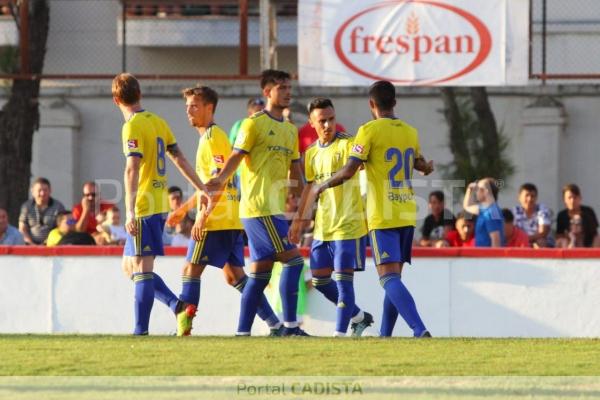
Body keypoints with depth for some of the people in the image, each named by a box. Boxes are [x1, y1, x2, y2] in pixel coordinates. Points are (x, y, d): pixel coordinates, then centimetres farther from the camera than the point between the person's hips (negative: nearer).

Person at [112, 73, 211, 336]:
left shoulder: (133, 126, -12)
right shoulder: (157, 121, 13)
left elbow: (132, 169, -21)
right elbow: (179, 159, 16)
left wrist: (130, 211, -27)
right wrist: (203, 190, 21)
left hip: (144, 207, -8)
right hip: (160, 205, 8)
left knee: (141, 268, -8)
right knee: (130, 266, 14)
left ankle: (141, 330, -11)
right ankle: (176, 304, 3)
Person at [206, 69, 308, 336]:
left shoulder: (291, 130, 19)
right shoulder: (254, 124, -5)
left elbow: (295, 169, 23)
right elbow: (236, 156, -13)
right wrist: (221, 179, -31)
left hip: (275, 209, 8)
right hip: (259, 207, -8)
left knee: (260, 272, 8)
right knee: (293, 260, -14)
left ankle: (243, 332, 10)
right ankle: (290, 325, -12)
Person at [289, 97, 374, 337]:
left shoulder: (347, 145, -9)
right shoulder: (311, 154, 12)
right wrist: (299, 221, 24)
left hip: (348, 225, -8)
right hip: (322, 227, 8)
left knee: (343, 280, -8)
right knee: (320, 280, 12)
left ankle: (340, 333, -6)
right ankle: (359, 317, 28)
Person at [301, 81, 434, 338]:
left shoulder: (370, 130, -9)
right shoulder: (410, 132, 11)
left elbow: (348, 171, -13)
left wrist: (320, 188, 2)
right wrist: (427, 167, 54)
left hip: (383, 217, -7)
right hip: (407, 216, 7)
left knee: (389, 277, -12)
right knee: (393, 276, 16)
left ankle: (420, 329, -29)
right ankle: (385, 334, 19)